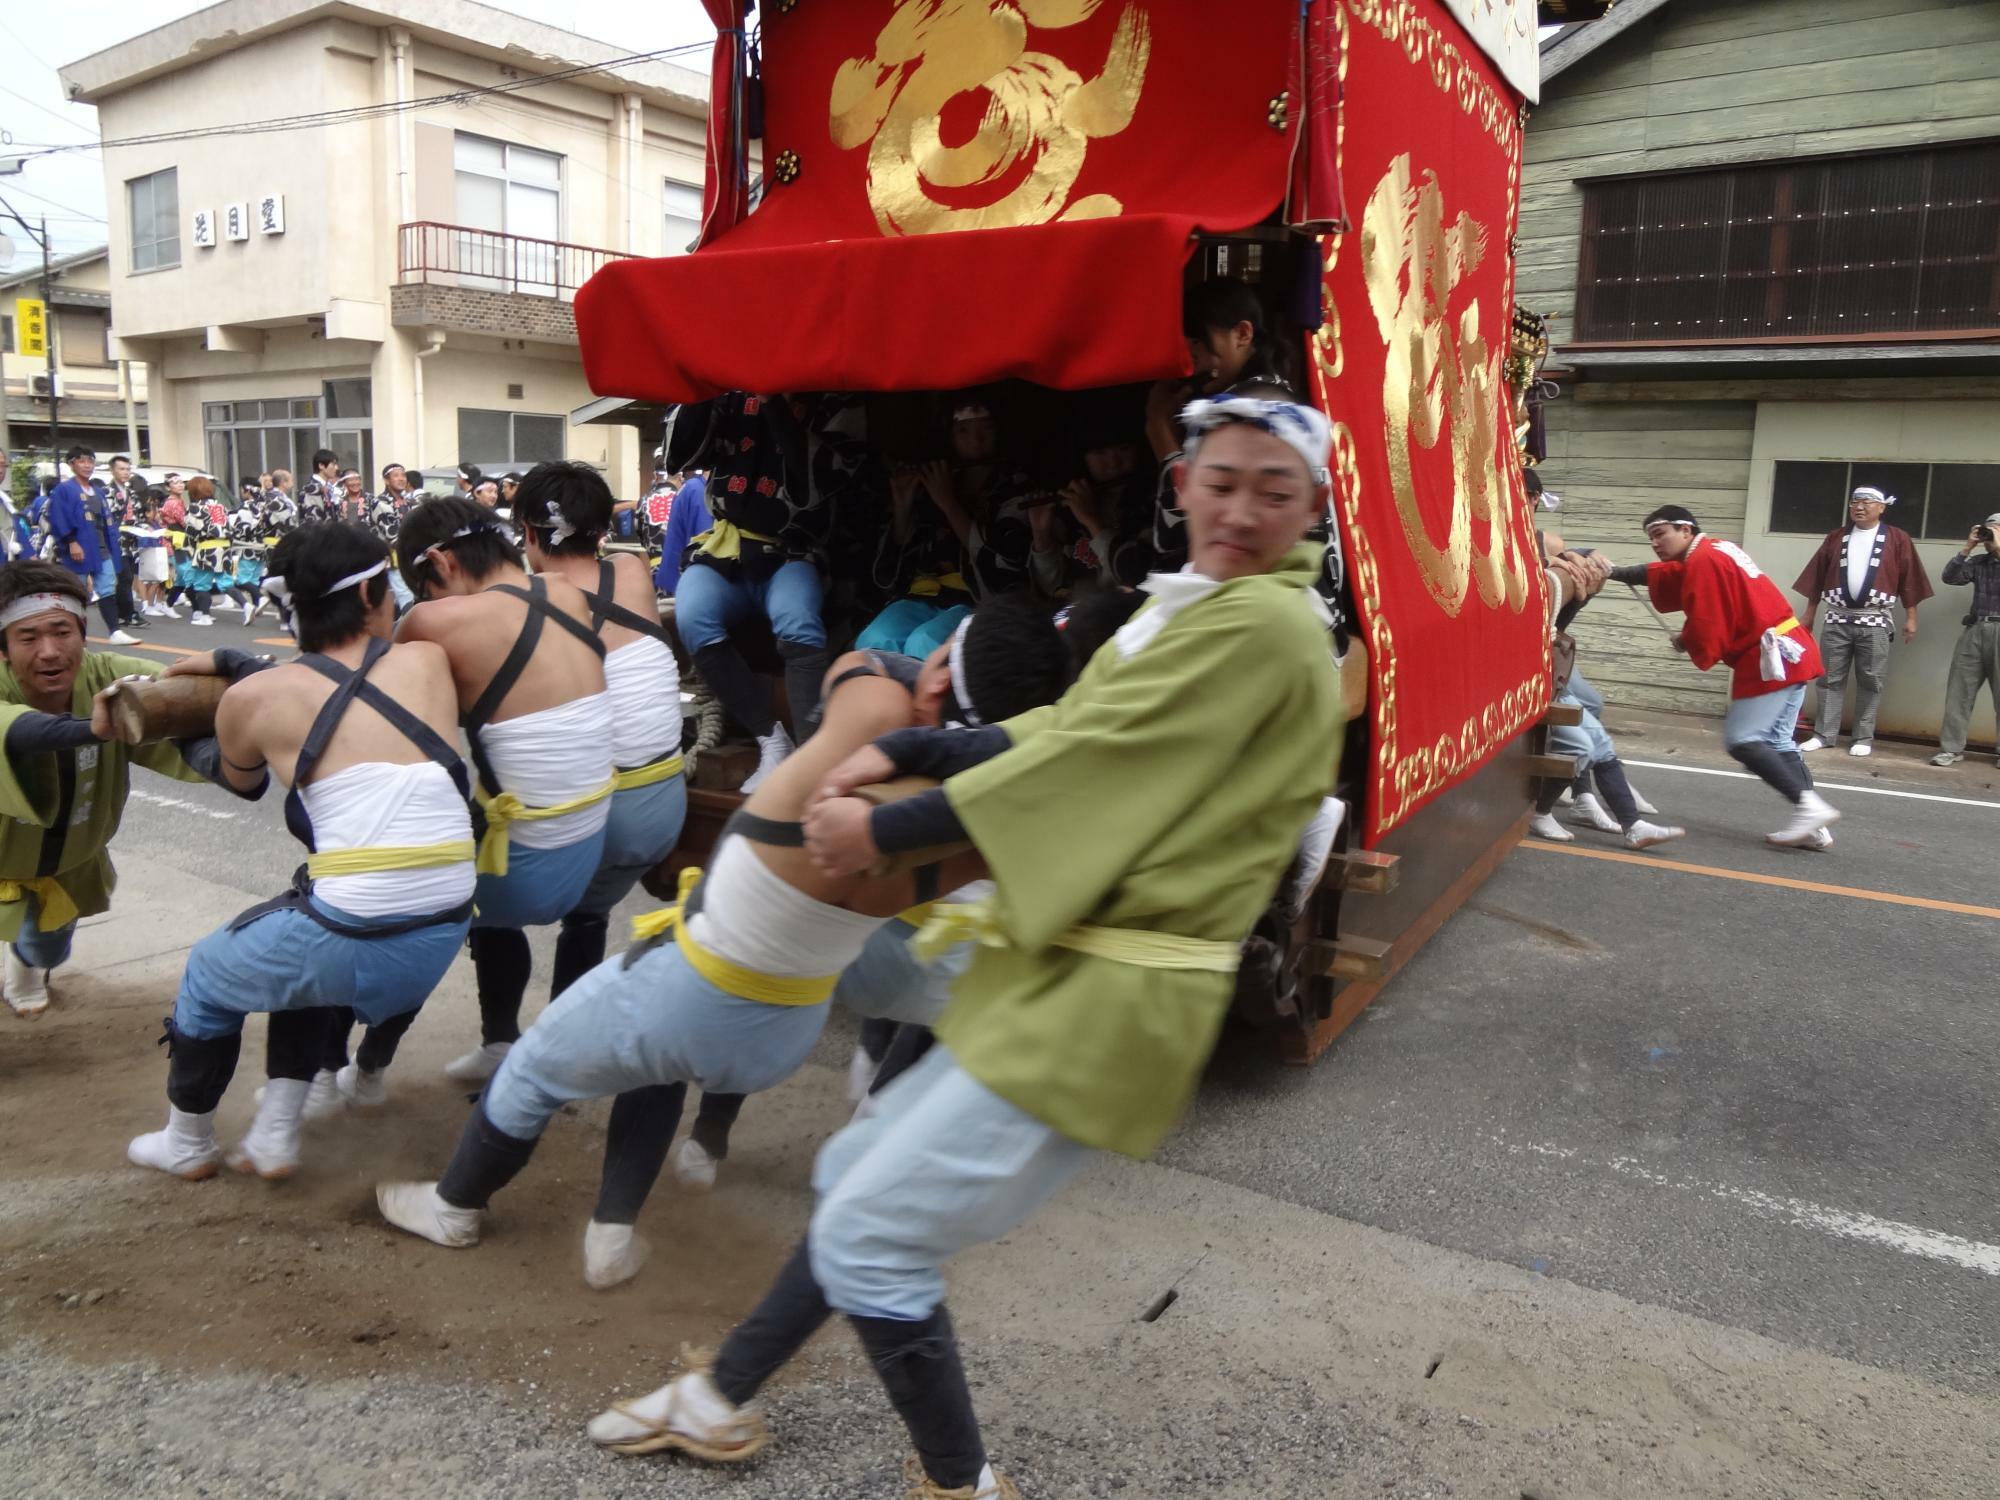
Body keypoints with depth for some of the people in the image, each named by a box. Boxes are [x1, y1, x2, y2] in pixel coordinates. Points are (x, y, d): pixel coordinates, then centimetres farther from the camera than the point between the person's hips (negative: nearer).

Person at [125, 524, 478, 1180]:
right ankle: (276, 1135, 36)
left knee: (207, 972, 30)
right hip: (443, 940, 4)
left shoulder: (255, 697, 1)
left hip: (353, 949, -3)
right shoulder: (428, 661, 3)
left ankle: (186, 1144, 49)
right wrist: (234, 665, 30)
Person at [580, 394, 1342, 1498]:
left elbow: (1089, 759, -18)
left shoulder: (1267, 622, -15)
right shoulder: (1194, 606, 15)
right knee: (855, 1173, 20)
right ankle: (718, 1401, 39)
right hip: (1061, 975, 10)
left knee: (866, 1238, -3)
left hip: (1107, 1001, -10)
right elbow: (1063, 731, 9)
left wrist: (881, 833, -12)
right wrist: (901, 750, -4)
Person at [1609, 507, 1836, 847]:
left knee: (1741, 739, -9)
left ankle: (1809, 805, -14)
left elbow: (1706, 629, -17)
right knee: (1776, 741, 10)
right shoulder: (1716, 552, 18)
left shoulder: (1704, 561, -13)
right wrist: (1613, 572, 3)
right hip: (1792, 652, 10)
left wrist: (1684, 642, 4)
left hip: (1771, 657, -10)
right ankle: (1811, 827, 6)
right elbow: (1664, 576, 16)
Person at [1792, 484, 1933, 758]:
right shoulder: (1836, 537, 10)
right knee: (1830, 679, 2)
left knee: (1870, 682, 2)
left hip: (1875, 620, -2)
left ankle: (1864, 738, 8)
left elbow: (1908, 579, 2)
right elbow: (1817, 577, 11)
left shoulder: (1897, 539, 4)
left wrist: (1910, 617, -1)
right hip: (1837, 618, 2)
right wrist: (1809, 614, 9)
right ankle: (1824, 735, 6)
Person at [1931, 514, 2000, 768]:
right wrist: (1967, 548, -3)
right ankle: (1952, 747, 2)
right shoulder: (1978, 562, 13)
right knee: (1959, 690, -1)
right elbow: (1950, 577, 2)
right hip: (1975, 630, 3)